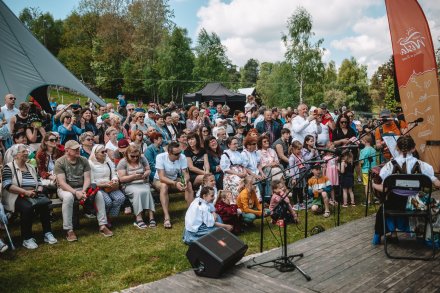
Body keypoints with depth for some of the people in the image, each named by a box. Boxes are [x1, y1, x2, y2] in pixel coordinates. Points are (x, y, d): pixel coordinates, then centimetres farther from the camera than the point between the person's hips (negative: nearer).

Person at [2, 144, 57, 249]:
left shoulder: (31, 168, 19)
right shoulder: (8, 167, 2)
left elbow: (39, 183, 17)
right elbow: (7, 185, -12)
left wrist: (39, 190, -7)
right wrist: (25, 192, -21)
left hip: (33, 196, 5)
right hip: (17, 197, -5)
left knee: (44, 204, -27)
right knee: (27, 207, -35)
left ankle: (47, 233, -19)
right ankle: (27, 238, -24)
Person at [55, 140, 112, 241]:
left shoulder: (84, 160, 2)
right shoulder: (60, 162, -9)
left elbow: (87, 178, -2)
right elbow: (62, 183, -17)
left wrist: (83, 191, -21)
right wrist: (75, 192, -29)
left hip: (82, 188, 4)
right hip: (66, 189, -3)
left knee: (98, 194, -22)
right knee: (68, 197, -38)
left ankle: (102, 225, -19)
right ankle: (69, 230, -31)